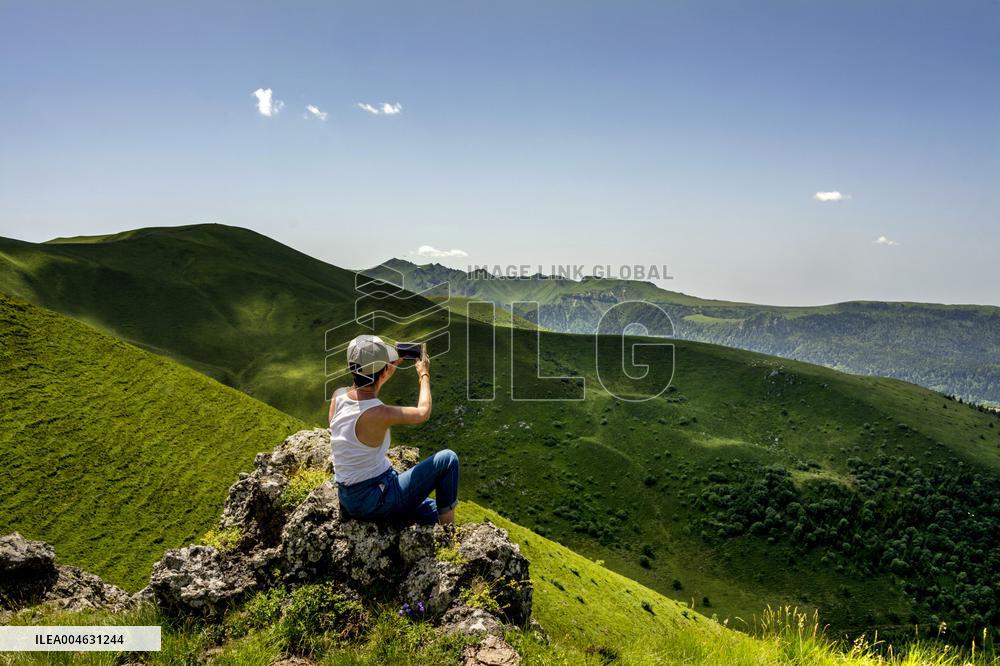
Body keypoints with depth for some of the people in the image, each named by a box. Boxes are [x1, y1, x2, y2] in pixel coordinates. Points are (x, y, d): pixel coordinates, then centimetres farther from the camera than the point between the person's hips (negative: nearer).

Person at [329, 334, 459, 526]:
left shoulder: (337, 396, -7)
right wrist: (424, 375, 9)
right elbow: (423, 412, -7)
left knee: (432, 512, 22)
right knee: (447, 460, 2)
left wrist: (394, 365, 21)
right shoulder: (380, 414, -27)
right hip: (376, 501, -8)